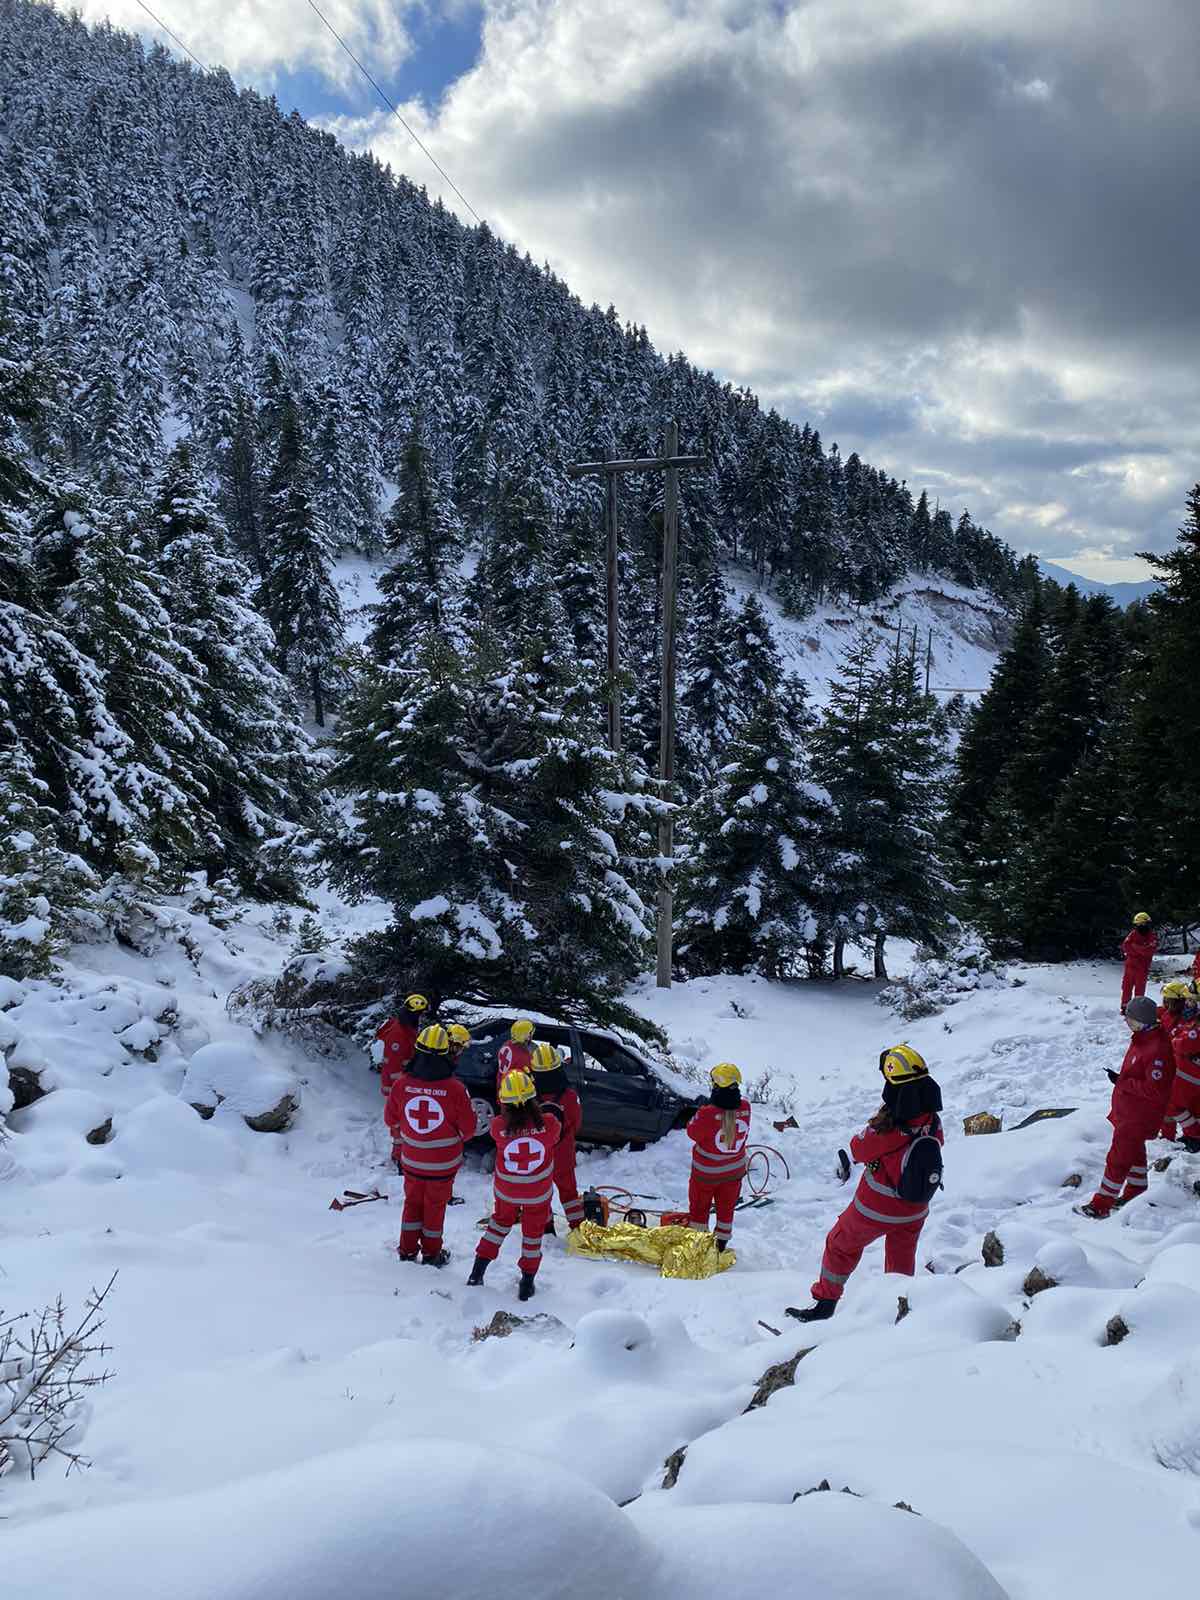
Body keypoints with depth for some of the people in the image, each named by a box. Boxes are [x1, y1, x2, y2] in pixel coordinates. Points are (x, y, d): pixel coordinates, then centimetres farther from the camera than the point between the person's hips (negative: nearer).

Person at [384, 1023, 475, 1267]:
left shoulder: (401, 1084, -16)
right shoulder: (456, 1089, -23)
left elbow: (392, 1120, 0)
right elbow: (468, 1128, -12)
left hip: (411, 1160, 2)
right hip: (444, 1163, -2)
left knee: (412, 1202, 22)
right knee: (435, 1205, 17)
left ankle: (407, 1251, 33)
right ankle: (431, 1254, 30)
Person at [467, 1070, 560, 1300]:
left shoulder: (499, 1126, -29)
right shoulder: (549, 1125, -29)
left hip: (506, 1191, 1)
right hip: (539, 1193, -1)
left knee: (500, 1221, 28)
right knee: (533, 1232, 22)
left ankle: (478, 1271, 33)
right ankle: (527, 1284, 34)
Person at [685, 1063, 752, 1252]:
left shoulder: (707, 1114, -34)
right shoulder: (745, 1108, -20)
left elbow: (692, 1133, -16)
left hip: (706, 1172, -4)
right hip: (735, 1171, 4)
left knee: (699, 1208, 19)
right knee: (726, 1208, 24)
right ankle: (721, 1246, 39)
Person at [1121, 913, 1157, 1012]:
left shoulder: (1152, 936, -6)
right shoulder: (1133, 933, 3)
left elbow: (1149, 951, -18)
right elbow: (1125, 947, -5)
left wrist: (1134, 947, -14)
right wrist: (1141, 951, -14)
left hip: (1143, 967, -3)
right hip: (1130, 964, 3)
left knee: (1139, 989, 2)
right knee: (1127, 986, 7)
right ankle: (1124, 1006, 17)